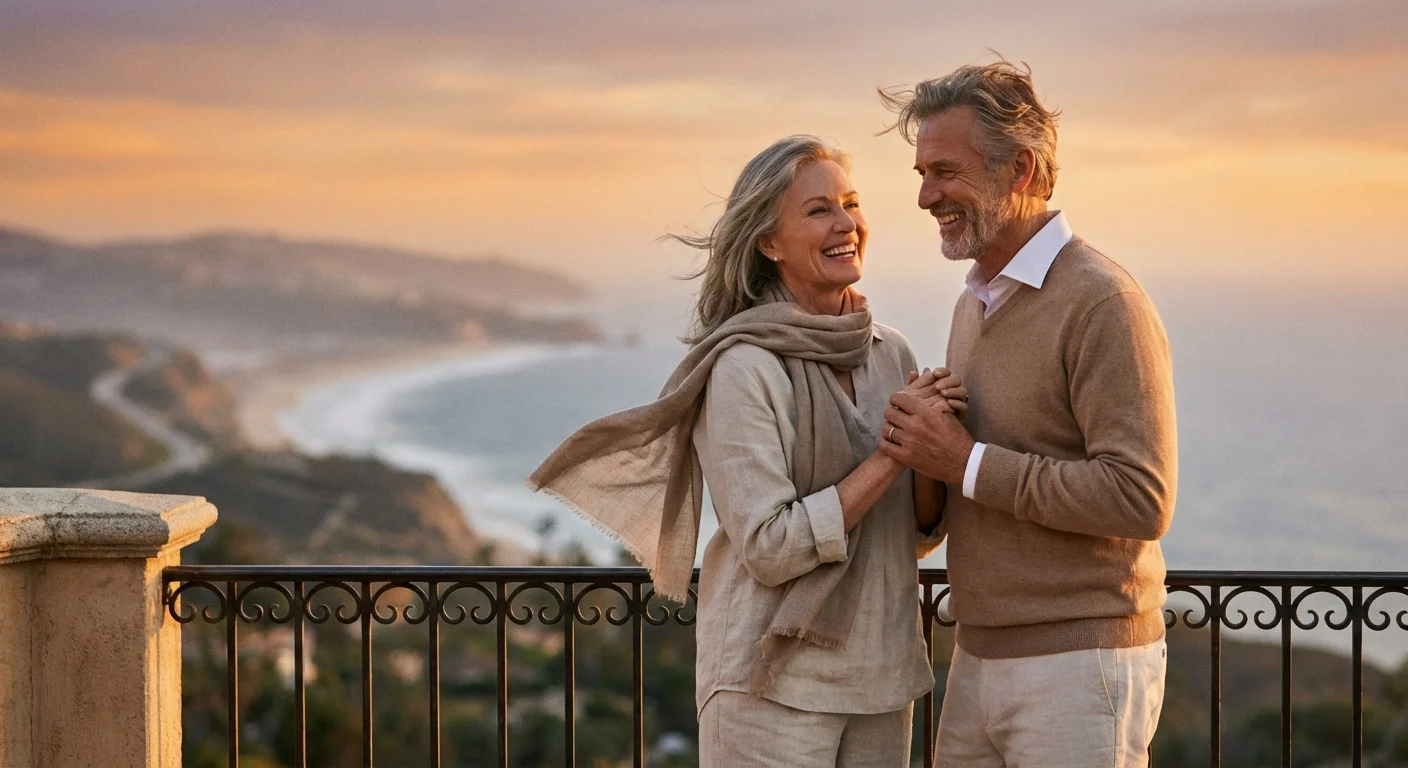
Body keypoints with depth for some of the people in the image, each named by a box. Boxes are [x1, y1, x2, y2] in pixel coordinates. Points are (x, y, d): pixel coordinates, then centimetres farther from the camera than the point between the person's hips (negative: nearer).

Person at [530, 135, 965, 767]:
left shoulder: (889, 353, 6)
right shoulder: (744, 368, -12)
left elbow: (917, 536, 9)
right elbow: (770, 547, -18)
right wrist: (891, 451, -18)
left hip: (878, 682, 6)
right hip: (776, 684, -6)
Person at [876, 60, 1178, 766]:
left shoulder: (1103, 305, -14)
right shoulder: (978, 303, 15)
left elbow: (1141, 500, -22)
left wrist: (968, 464, -20)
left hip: (1081, 671, -9)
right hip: (982, 658, 9)